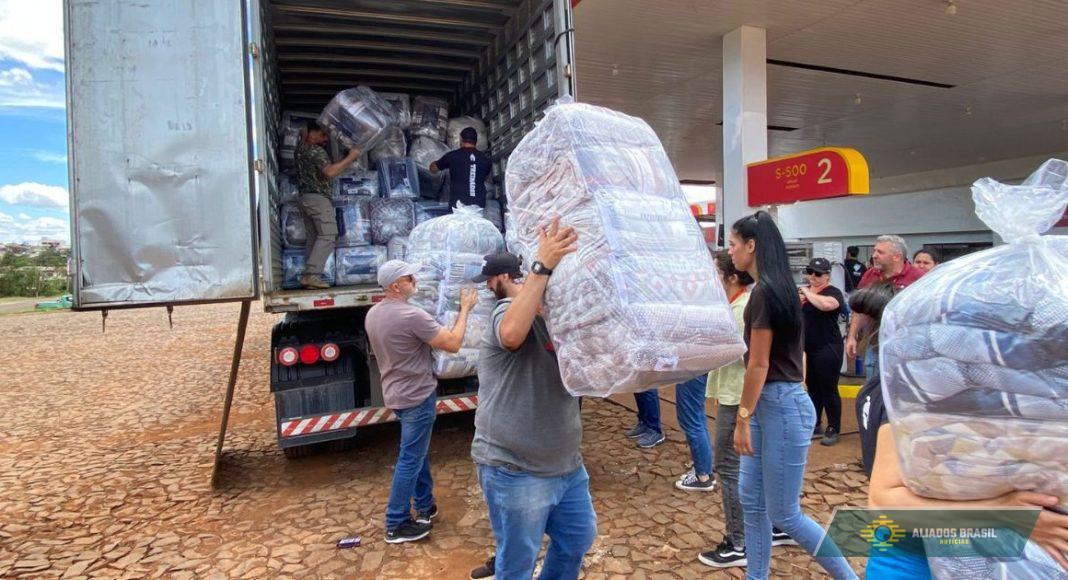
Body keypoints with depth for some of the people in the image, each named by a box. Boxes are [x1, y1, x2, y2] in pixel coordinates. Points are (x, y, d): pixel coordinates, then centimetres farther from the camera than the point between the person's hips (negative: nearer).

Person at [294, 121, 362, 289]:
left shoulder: (300, 149, 18)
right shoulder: (316, 151, -8)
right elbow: (330, 172, -21)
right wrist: (350, 157, -14)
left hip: (304, 198, 9)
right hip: (318, 198, -9)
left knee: (313, 238, 8)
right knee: (327, 236, -12)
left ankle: (308, 276, 3)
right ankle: (312, 274, -22)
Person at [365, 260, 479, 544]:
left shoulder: (372, 315, 3)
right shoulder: (412, 315, -25)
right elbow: (453, 344, -22)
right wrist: (465, 309, -12)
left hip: (396, 393, 9)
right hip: (417, 395, -9)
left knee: (417, 452, 21)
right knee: (410, 459, 2)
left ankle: (425, 506, 33)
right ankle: (396, 525, 12)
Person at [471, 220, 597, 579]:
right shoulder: (510, 310, -16)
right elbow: (512, 334, -40)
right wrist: (542, 265, -40)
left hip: (566, 463, 8)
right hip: (515, 471, -8)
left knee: (579, 539, 26)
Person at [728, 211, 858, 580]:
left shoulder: (764, 292, -19)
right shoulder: (777, 287, 10)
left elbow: (758, 365, -18)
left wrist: (742, 418, -12)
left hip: (782, 406, -10)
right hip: (768, 403, 10)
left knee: (784, 514, 4)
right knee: (751, 499, 15)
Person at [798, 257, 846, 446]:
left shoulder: (833, 292, -9)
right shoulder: (805, 291, 11)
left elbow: (826, 304, -32)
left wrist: (807, 293, -20)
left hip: (827, 349, -7)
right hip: (808, 349, 7)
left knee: (828, 389, -1)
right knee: (812, 387, 15)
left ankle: (833, 429, 9)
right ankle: (814, 425, 26)